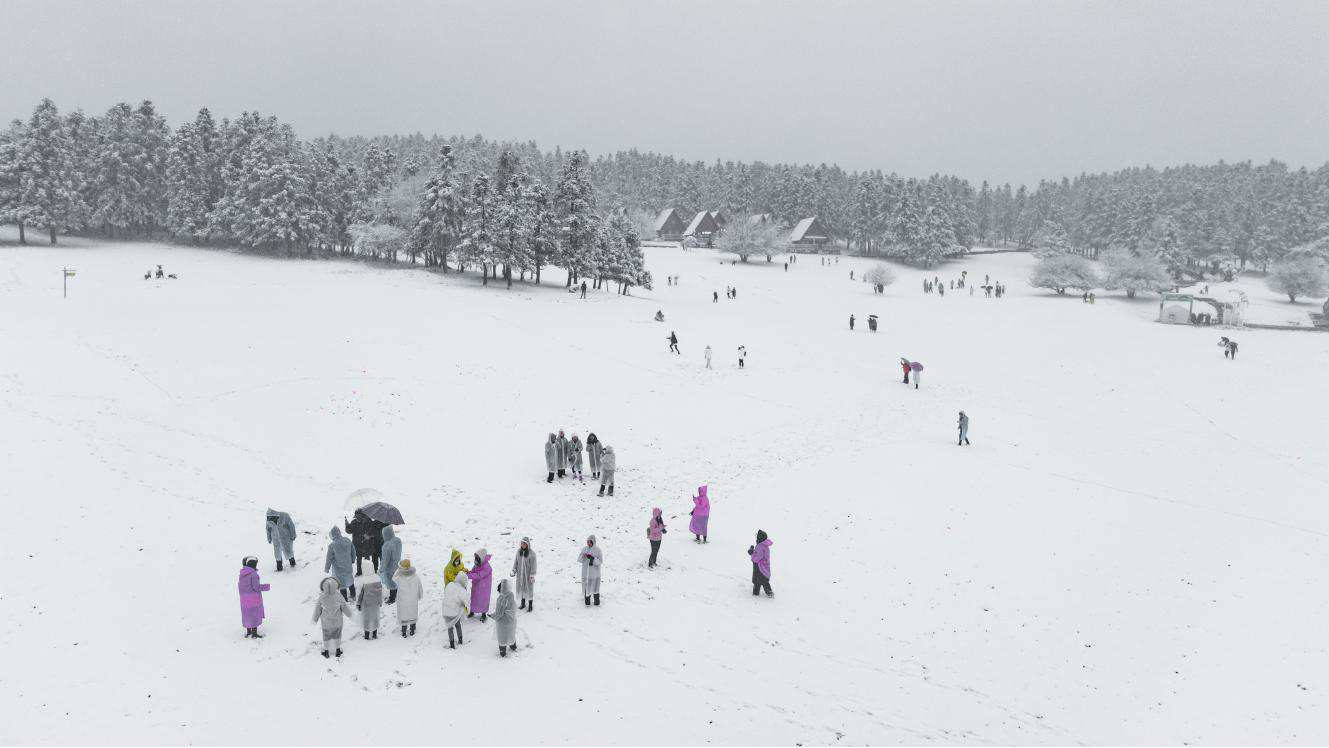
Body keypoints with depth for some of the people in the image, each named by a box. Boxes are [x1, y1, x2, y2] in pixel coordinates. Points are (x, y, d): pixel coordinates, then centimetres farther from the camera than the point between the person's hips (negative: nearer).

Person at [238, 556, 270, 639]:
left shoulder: (242, 574, 5)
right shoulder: (253, 574, -18)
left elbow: (241, 586, 13)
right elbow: (256, 587, -20)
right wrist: (267, 587, -8)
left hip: (243, 598, 7)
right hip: (254, 597, -7)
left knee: (247, 615, 18)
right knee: (255, 615, 2)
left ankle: (248, 631, 30)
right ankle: (254, 633, 6)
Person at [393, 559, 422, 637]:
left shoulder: (399, 578, -28)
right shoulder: (416, 577, -22)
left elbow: (394, 578, -2)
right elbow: (420, 588, -8)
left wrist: (399, 568, -2)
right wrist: (420, 596, 13)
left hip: (402, 601, -1)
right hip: (413, 601, 1)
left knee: (403, 616, 20)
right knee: (413, 614, 25)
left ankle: (404, 633, 34)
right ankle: (412, 631, 40)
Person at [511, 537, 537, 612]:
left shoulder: (531, 553, -18)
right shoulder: (519, 551, -3)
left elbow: (533, 565, -14)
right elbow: (516, 562, 7)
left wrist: (532, 575, -15)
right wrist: (513, 571, 4)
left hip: (528, 574, -5)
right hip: (520, 574, 5)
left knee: (529, 589, 4)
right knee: (521, 588, 16)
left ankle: (531, 606, 16)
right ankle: (523, 604, 33)